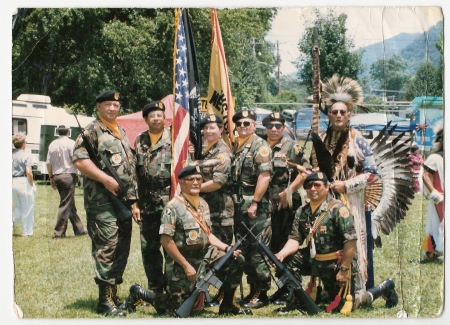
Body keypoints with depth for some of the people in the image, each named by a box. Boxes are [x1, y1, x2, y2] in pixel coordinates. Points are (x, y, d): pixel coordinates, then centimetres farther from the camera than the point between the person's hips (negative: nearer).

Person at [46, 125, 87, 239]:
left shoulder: (52, 144, 9)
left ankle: (79, 229, 20)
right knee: (65, 205, -4)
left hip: (57, 175, 6)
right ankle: (58, 232, -7)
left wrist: (51, 177, 16)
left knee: (71, 205, 14)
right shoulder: (70, 143, -7)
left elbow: (48, 163, 9)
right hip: (69, 175, -6)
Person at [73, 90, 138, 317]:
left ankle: (113, 294, 18)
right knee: (106, 247, -11)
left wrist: (133, 198, 19)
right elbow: (79, 160, -18)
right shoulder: (92, 131, -5)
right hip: (102, 202, -8)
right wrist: (106, 179, -21)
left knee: (122, 248, 10)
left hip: (124, 200, 8)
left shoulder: (121, 133, 21)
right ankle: (105, 300, -10)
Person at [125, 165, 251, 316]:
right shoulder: (173, 206, -15)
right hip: (181, 261, -7)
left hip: (204, 256, 7)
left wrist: (227, 248, -2)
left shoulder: (203, 204, 10)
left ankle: (227, 305, 6)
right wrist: (186, 265, -20)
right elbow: (166, 240, -19)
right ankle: (138, 293, 17)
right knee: (180, 305, -6)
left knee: (236, 260, -6)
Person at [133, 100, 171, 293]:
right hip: (147, 205, 4)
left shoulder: (174, 139, -1)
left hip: (169, 204, -4)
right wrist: (135, 203, 7)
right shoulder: (139, 142, 11)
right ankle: (155, 290, 18)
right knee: (148, 248, 8)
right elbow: (134, 175, 12)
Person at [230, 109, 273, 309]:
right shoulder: (235, 147, 16)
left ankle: (261, 294, -1)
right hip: (239, 206, 9)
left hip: (256, 207, -9)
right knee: (244, 249, 12)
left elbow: (264, 176, -17)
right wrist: (233, 203, 14)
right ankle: (253, 290, 20)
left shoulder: (260, 147, -9)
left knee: (257, 251, -6)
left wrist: (254, 203, -21)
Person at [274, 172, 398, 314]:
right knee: (288, 260, -11)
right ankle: (295, 301, 4)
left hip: (337, 264, -6)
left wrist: (344, 270, -23)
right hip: (315, 262, 6)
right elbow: (295, 239, 0)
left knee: (343, 305, -3)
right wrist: (281, 254, -21)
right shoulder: (302, 212, 5)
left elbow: (351, 240, -20)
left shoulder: (337, 209, -16)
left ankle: (384, 288, 19)